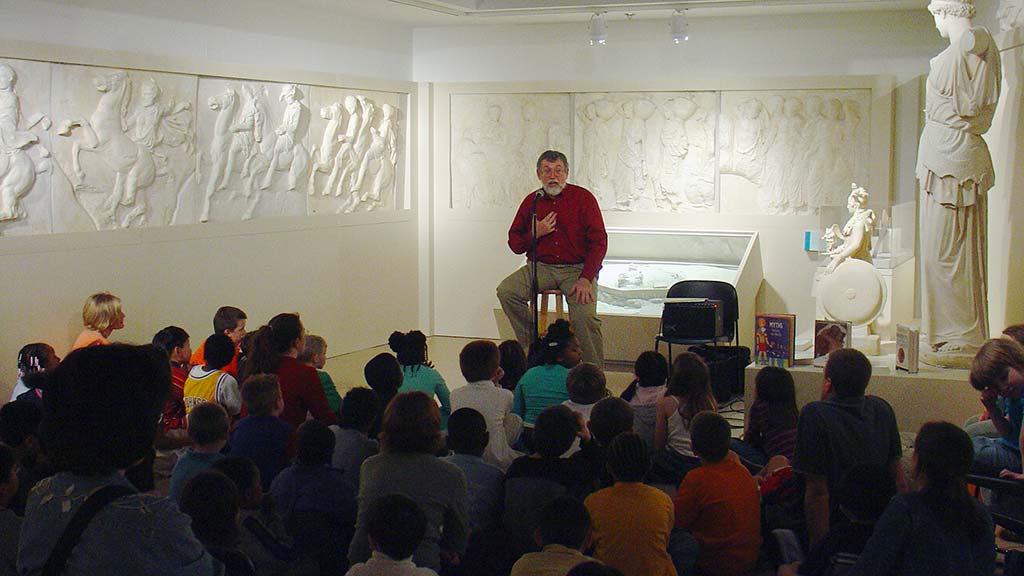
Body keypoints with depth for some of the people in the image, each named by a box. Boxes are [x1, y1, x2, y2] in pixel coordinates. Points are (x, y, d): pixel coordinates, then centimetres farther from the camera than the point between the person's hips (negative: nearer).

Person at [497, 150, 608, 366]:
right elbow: (515, 244, 13)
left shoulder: (583, 197, -1)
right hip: (541, 267, 4)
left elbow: (599, 242, -7)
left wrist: (586, 279, -18)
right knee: (506, 291, -21)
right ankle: (531, 346, -6)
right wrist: (535, 233, -8)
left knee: (584, 316, -28)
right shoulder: (531, 202, 9)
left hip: (578, 268, -4)